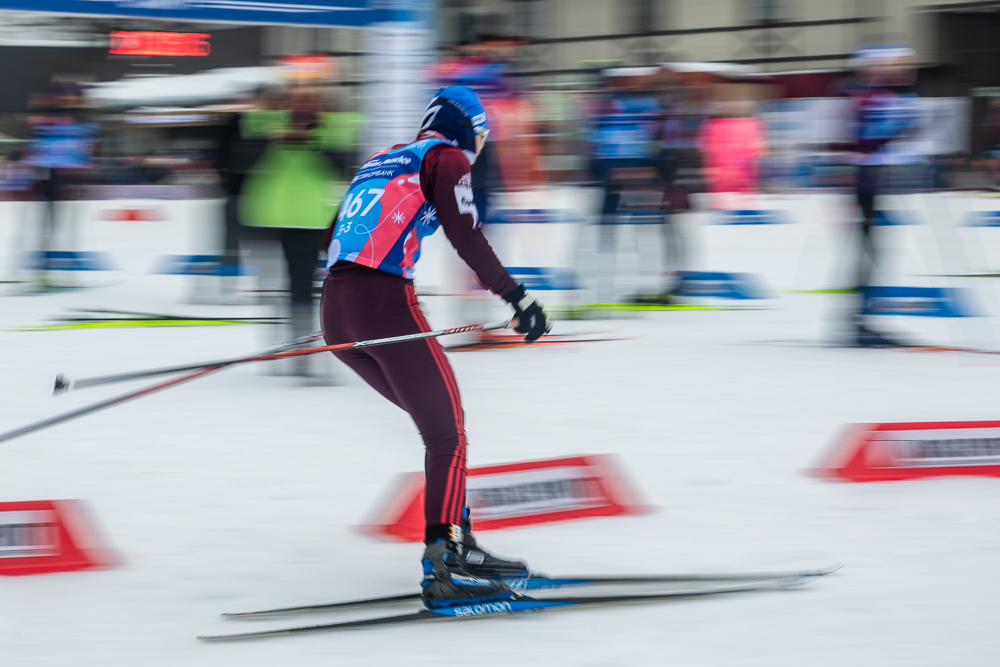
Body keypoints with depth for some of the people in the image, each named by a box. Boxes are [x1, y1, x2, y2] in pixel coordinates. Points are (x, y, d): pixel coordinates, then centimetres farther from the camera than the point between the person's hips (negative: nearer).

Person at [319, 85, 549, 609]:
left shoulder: (381, 161, 26)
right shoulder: (448, 158, 4)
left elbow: (332, 239, 33)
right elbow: (464, 233, -11)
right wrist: (515, 296, -11)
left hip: (335, 310, 8)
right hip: (385, 304, -8)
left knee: (442, 423, 18)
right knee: (448, 434, -4)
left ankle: (460, 549, 18)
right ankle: (442, 568, -15)